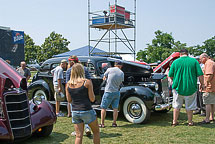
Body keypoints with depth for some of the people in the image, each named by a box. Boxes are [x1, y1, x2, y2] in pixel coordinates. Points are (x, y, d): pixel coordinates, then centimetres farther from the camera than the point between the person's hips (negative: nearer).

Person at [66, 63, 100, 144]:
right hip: (87, 111, -4)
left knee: (79, 136, 9)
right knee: (96, 132, 16)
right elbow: (92, 99, -8)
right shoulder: (87, 82, -10)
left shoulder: (68, 84, 2)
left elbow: (69, 100, 6)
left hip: (75, 112, 4)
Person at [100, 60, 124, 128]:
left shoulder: (109, 69, -8)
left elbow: (104, 78, 4)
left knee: (103, 108, 7)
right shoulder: (122, 73, 1)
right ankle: (114, 123, 17)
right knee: (115, 108, 12)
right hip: (117, 92, 3)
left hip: (108, 92, -3)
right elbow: (120, 83, 10)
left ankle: (102, 124, 10)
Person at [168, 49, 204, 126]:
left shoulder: (175, 62, -1)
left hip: (178, 88, 1)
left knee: (176, 105, 14)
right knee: (189, 106, 13)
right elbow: (200, 75, -6)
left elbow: (170, 75, 3)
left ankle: (174, 121, 19)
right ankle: (190, 122, 24)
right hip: (191, 88, 0)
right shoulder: (194, 61, -3)